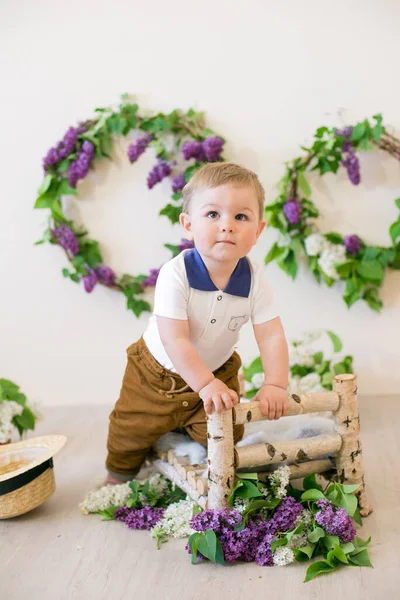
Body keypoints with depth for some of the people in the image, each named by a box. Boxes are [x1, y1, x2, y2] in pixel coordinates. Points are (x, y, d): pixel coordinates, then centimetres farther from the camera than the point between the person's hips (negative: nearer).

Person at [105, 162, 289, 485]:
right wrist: (206, 384, -39)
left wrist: (275, 384, -32)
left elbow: (271, 336, -19)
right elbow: (175, 340, -34)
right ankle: (120, 473, 43)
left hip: (218, 371, 3)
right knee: (133, 430, 10)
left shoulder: (254, 279, -20)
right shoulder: (175, 274, -32)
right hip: (160, 371, -2)